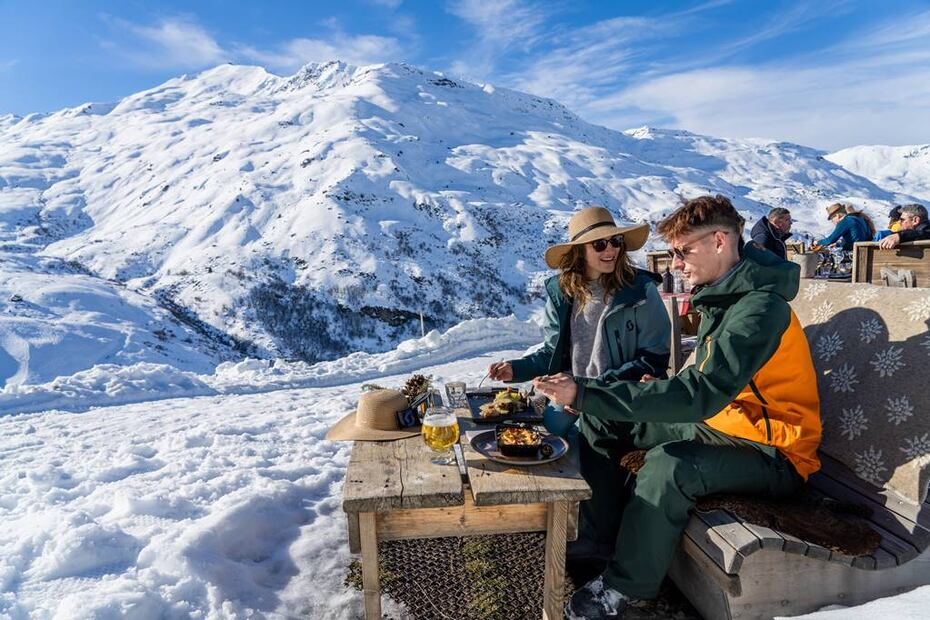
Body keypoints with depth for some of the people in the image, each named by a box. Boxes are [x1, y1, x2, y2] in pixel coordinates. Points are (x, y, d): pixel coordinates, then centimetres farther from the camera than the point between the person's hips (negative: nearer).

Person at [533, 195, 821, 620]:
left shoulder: (759, 308, -25)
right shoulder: (722, 294, 4)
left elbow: (700, 395, -36)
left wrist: (584, 393, -39)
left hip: (772, 452, -9)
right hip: (721, 421, 9)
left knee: (669, 463, -36)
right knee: (599, 421, 0)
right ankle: (597, 539, 6)